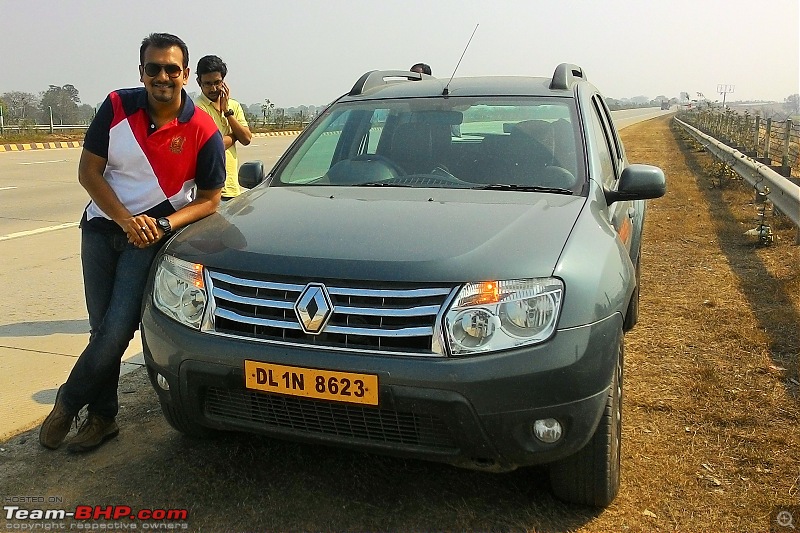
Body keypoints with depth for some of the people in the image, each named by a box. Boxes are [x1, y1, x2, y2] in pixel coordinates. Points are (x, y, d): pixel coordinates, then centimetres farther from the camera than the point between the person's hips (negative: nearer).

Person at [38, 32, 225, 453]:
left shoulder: (203, 132, -13)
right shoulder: (117, 107, -7)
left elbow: (208, 200, -6)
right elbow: (88, 171, -4)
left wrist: (162, 225, -21)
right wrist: (127, 220, -16)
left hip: (153, 233, -2)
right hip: (102, 225, 3)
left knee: (118, 329, -9)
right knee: (103, 329, 7)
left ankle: (68, 403, 14)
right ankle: (102, 417, 22)